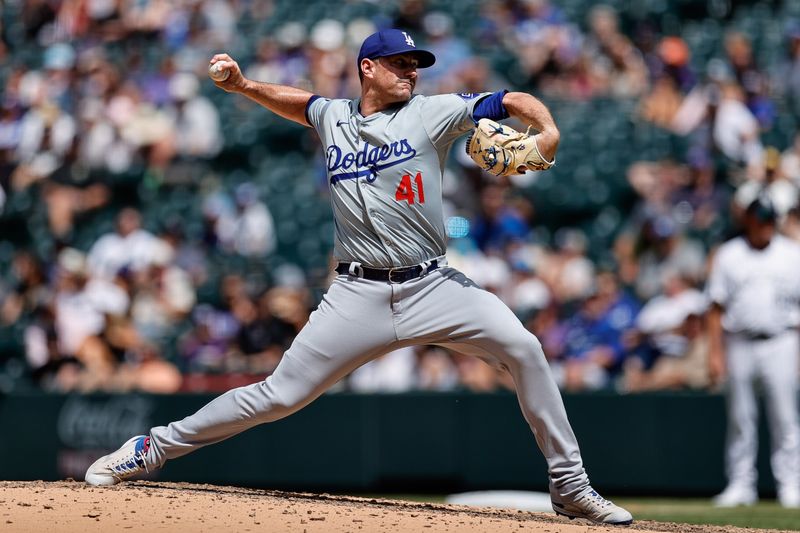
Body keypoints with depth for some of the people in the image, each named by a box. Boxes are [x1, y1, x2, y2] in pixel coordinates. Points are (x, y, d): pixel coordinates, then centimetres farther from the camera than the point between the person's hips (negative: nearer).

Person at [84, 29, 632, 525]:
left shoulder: (432, 113, 3)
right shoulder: (333, 117, 10)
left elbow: (515, 102, -2)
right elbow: (300, 102, 34)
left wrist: (547, 132, -22)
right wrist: (245, 86, 20)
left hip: (432, 285, 0)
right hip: (359, 294, 0)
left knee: (522, 347, -20)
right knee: (279, 395, -5)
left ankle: (570, 486, -8)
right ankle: (153, 448, 9)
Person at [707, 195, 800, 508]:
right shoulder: (728, 256, 7)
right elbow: (717, 309, 7)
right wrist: (714, 351, -1)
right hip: (739, 344, 1)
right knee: (740, 418, 4)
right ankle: (740, 484, 10)